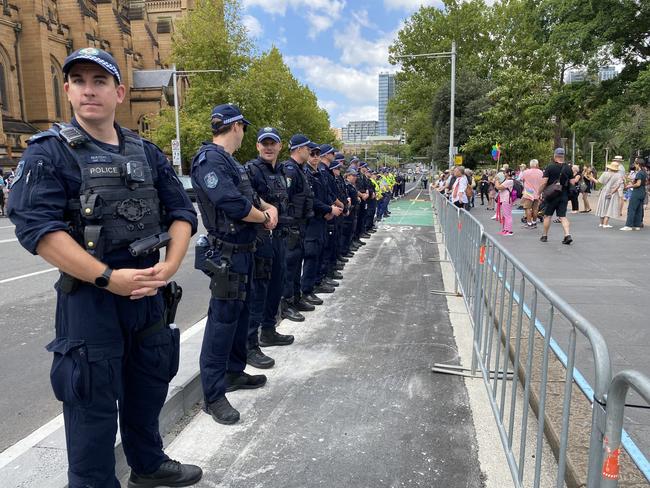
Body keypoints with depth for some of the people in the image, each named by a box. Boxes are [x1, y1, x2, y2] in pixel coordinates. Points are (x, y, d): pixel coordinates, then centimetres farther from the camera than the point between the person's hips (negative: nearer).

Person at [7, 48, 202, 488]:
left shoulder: (147, 152, 8)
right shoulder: (50, 152, -6)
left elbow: (182, 211, 6)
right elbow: (36, 226, -17)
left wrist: (170, 265, -11)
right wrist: (109, 278, -23)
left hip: (149, 290, 6)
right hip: (89, 296, -5)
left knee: (149, 385, 20)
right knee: (94, 401, 7)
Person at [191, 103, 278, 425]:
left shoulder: (229, 161, 16)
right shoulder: (209, 159, -16)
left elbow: (249, 196, 19)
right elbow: (234, 205, -26)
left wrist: (269, 207, -2)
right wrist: (264, 216, -9)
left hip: (243, 251, 10)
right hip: (226, 254, -10)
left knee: (240, 312, 19)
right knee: (223, 319, -4)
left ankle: (234, 372, 35)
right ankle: (213, 395, 7)